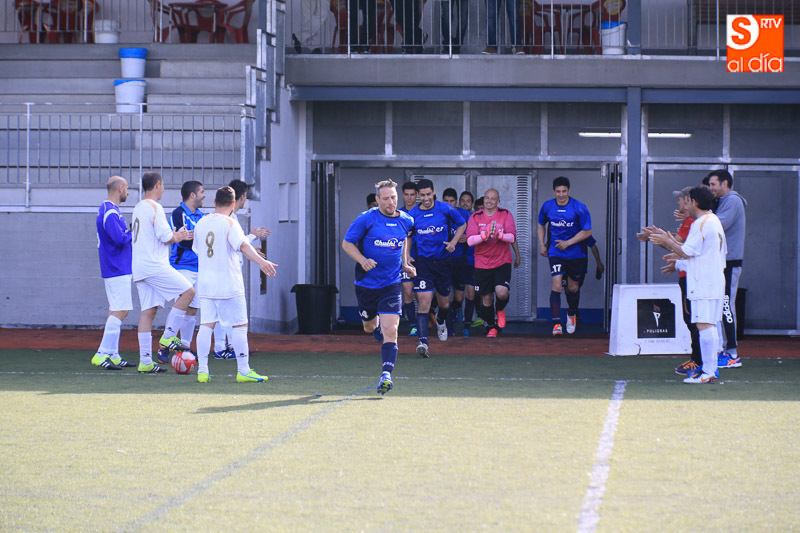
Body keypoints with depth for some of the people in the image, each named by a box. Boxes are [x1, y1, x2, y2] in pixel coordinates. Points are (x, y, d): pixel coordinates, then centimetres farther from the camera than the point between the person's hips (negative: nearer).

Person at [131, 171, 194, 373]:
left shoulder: (138, 208, 20)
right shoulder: (154, 207, -9)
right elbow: (166, 237, -16)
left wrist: (174, 236, 22)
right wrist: (178, 237, 6)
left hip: (139, 269, 9)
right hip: (154, 266, -9)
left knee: (148, 311, 6)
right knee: (187, 291, -2)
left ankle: (145, 361, 2)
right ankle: (169, 336, -5)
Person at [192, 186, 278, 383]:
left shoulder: (201, 223, 10)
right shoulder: (229, 223, -8)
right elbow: (243, 245, -24)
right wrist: (261, 261, -36)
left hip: (205, 284, 6)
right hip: (228, 284, -6)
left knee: (206, 325, 4)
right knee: (239, 325, 0)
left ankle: (202, 370, -1)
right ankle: (243, 371, -1)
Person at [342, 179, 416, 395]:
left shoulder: (406, 221, 1)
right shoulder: (366, 219, -10)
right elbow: (347, 243, -4)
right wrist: (363, 260, -20)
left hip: (391, 284, 0)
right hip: (366, 283, 0)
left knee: (390, 332, -14)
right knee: (369, 327, 18)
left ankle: (386, 374, -19)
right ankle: (377, 327, 56)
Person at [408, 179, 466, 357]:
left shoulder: (445, 209, -4)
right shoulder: (412, 214, -3)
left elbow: (462, 224, 11)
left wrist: (453, 242, -4)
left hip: (443, 260, 2)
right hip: (423, 261, -2)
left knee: (444, 304, 16)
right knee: (424, 302, -18)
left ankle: (440, 322, 52)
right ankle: (423, 341, -24)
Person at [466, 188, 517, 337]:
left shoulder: (506, 215, -1)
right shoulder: (475, 217, 0)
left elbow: (512, 237, -9)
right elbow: (470, 240, -10)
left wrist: (499, 235, -27)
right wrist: (485, 235, -27)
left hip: (502, 261, -1)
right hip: (482, 263, 1)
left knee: (502, 292, -20)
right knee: (486, 298, 5)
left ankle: (500, 309, 15)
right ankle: (491, 327, 27)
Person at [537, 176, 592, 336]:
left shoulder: (579, 208, -11)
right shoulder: (547, 206, -2)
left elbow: (587, 231, -8)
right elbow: (541, 225, 17)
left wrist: (567, 243, -16)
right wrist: (541, 244, 8)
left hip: (575, 253, 0)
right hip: (555, 251, 0)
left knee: (573, 288, 12)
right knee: (556, 285, -17)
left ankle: (572, 314, 42)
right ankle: (556, 323, -20)